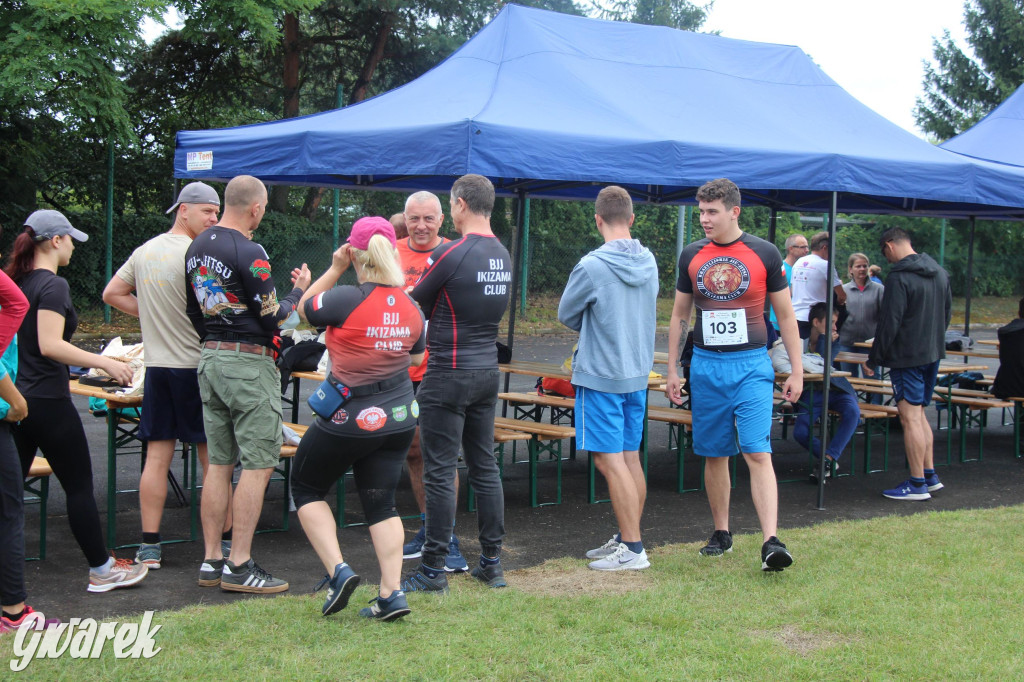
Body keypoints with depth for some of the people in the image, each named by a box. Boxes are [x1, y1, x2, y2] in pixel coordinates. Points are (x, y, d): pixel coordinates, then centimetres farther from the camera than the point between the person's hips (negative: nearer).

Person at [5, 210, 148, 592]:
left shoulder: (17, 282, 11)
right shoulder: (53, 286, -14)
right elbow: (50, 345, -23)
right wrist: (104, 363, -21)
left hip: (16, 399, 8)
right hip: (47, 401, -8)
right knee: (79, 486, 3)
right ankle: (101, 570, 12)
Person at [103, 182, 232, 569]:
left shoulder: (145, 251, 10)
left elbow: (112, 294, 19)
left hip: (157, 366, 6)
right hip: (195, 366, -6)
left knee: (157, 457, 7)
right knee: (213, 460, 2)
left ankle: (149, 546, 8)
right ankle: (223, 544, 9)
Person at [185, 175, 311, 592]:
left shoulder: (197, 247, 10)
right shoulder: (248, 252, -16)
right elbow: (272, 318, -14)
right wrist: (300, 291, 2)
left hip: (210, 359, 9)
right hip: (249, 364, -9)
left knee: (219, 463, 11)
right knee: (258, 465, -3)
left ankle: (211, 561, 14)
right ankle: (239, 567, -3)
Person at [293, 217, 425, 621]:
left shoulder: (347, 300, -20)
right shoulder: (411, 308, -1)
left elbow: (304, 309, -2)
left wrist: (334, 270, 1)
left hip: (348, 419, -5)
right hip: (398, 417, 6)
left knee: (306, 488, 14)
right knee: (381, 502, 12)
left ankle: (337, 570, 1)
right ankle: (391, 594, 5)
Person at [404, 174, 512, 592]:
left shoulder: (451, 255, -16)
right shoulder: (503, 256, 7)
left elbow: (414, 303, -5)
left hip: (449, 375, -7)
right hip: (488, 372, 7)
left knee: (440, 472, -2)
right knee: (485, 467, 13)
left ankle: (433, 570, 4)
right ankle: (492, 563, 19)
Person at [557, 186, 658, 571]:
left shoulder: (592, 266, -17)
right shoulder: (649, 262, 4)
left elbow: (566, 315, -3)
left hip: (601, 375, -7)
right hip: (638, 372, 7)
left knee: (610, 459, -3)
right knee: (630, 456, 13)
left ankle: (632, 549, -2)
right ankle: (626, 539, 21)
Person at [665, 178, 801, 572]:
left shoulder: (764, 254, -1)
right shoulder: (691, 255, 7)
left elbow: (785, 316, 5)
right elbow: (679, 315, 15)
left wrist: (796, 371, 2)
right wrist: (672, 370, 11)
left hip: (751, 366, -3)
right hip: (705, 366, 3)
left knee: (758, 453, -13)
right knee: (714, 455, 9)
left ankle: (771, 542, -16)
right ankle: (721, 534, 23)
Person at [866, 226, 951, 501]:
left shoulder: (899, 277, -17)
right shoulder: (939, 272, 10)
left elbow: (889, 323, -18)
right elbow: (947, 313, 19)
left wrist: (874, 359, -10)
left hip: (907, 357, -9)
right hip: (933, 354, 9)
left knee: (910, 418, -4)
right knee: (919, 414, 18)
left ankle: (917, 484, -2)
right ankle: (930, 475, 21)